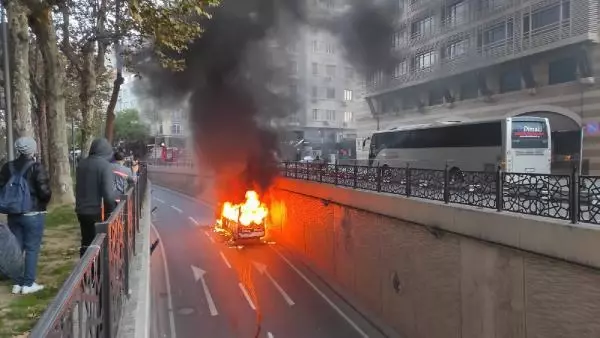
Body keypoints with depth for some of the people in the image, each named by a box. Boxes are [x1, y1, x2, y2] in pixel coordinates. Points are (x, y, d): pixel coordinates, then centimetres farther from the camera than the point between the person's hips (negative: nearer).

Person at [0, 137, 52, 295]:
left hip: (13, 214, 5)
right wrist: (43, 202, 4)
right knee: (32, 248, 3)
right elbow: (44, 192, -17)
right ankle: (28, 284, 8)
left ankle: (17, 283, 20)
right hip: (33, 214, -5)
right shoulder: (37, 167, -13)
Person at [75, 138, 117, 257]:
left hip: (82, 210, 7)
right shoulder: (105, 165, -16)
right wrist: (112, 209, -7)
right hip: (98, 211, -7)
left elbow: (78, 187, 18)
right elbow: (108, 192, -20)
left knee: (86, 242, 17)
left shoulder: (81, 164, 7)